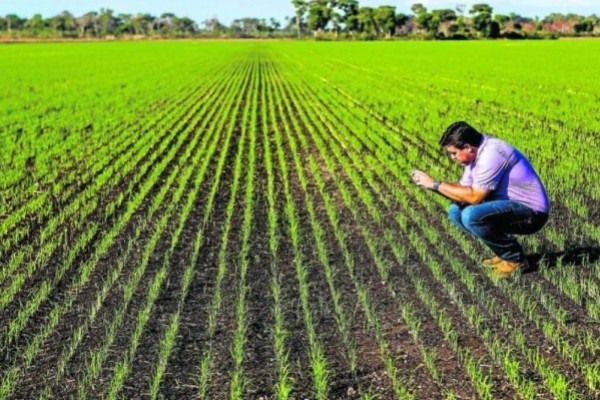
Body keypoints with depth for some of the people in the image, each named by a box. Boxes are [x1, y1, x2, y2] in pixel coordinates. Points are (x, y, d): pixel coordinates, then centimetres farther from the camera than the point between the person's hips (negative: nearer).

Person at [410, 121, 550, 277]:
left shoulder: (491, 154, -24)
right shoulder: (476, 153, 5)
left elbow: (474, 197, -26)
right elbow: (463, 189, 5)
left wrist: (435, 184, -20)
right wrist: (429, 184, -8)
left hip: (532, 212, -10)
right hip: (512, 205, 10)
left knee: (471, 216, -28)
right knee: (456, 211, 3)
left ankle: (515, 258, -7)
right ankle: (505, 252, 9)